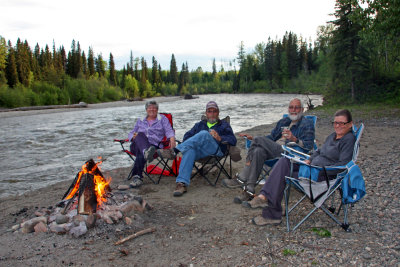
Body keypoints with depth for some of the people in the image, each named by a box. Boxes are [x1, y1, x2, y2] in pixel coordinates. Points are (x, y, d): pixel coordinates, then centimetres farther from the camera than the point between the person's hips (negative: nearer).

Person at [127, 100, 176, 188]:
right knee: (140, 135, -35)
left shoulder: (163, 119, 20)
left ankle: (137, 177, -44)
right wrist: (133, 136, 0)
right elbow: (131, 134, 27)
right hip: (137, 145, 2)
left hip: (153, 145, -2)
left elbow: (169, 130, 4)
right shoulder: (140, 121, 30)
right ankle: (146, 152, -63)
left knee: (140, 155, -37)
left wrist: (172, 139, -19)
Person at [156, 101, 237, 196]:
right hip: (198, 151, 3)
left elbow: (233, 140, 7)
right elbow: (187, 136, 20)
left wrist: (220, 138, -12)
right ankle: (182, 183, -47)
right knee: (189, 150, -36)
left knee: (204, 134, -34)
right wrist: (191, 142, -4)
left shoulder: (224, 125, 26)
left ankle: (174, 151, -39)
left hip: (216, 151, -2)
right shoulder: (200, 124, 36)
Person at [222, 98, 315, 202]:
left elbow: (308, 147, -9)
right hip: (277, 150, 6)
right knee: (259, 151, -28)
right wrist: (253, 138, 16)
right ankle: (249, 191, -30)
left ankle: (241, 179, -22)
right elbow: (272, 137, 31)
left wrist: (294, 139, -29)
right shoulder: (283, 121, 26)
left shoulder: (307, 124, 5)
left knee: (258, 140, -25)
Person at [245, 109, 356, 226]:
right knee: (284, 162, -14)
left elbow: (343, 165, -17)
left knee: (282, 175, -21)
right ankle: (264, 196, -26)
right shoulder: (333, 135, 19)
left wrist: (321, 170, -21)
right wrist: (309, 160, 9)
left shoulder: (349, 139, -8)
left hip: (325, 175, -9)